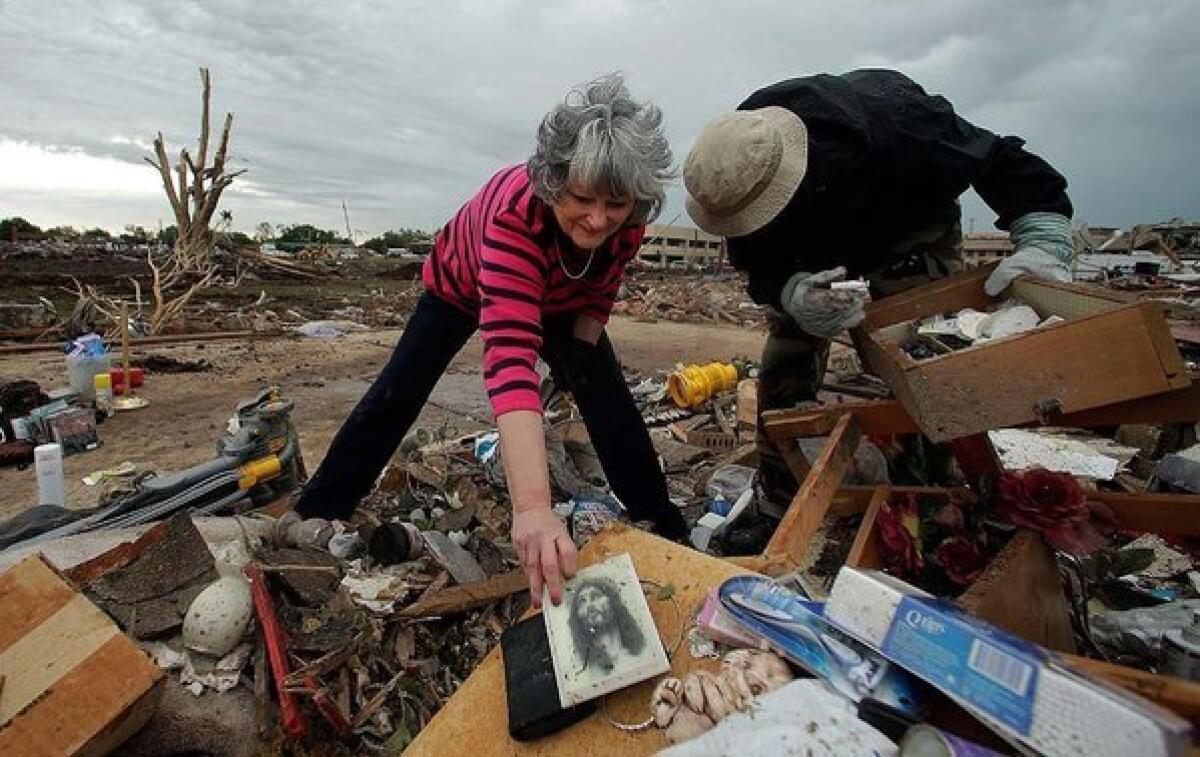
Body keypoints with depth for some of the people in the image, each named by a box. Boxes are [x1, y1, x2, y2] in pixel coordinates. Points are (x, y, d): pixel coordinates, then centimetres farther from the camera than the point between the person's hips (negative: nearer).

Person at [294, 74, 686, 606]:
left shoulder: (629, 216, -30)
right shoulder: (516, 210, -46)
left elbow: (599, 293, -7)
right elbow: (510, 358, -58)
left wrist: (577, 356, -21)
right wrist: (533, 507, -66)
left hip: (558, 300, 4)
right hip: (463, 284, -3)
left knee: (610, 399, -8)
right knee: (395, 398, -2)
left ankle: (665, 531, 6)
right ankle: (311, 520, 19)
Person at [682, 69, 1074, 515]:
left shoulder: (891, 124, -40)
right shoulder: (742, 162, -29)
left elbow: (1003, 163, -24)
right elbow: (758, 265, -22)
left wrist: (1043, 241, -36)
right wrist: (791, 292, -43)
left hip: (909, 226, -2)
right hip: (812, 247, 3)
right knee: (783, 373, -6)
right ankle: (780, 514, 8)